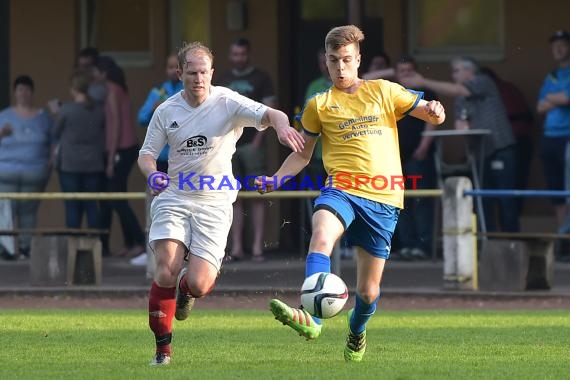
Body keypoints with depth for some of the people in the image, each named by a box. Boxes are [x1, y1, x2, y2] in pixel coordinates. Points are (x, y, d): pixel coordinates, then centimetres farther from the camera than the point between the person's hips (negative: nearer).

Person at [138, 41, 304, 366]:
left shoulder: (228, 103, -6)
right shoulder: (166, 111, 3)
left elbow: (270, 115, -18)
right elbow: (147, 154, 10)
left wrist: (282, 126, -42)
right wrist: (153, 174, -14)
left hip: (214, 204, -2)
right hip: (174, 198, 2)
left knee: (197, 284, -13)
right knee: (166, 272, -16)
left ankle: (187, 290, 28)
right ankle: (163, 348, 2)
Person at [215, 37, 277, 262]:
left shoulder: (261, 79, 2)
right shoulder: (223, 80, 14)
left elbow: (270, 111, -3)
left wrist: (258, 139, -12)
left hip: (251, 144, -4)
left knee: (257, 196, -4)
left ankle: (257, 247, -5)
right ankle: (236, 247, 3)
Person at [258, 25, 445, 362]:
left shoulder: (383, 91, 10)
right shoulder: (319, 106, 11)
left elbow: (431, 115, 10)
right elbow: (302, 154, 19)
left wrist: (435, 111, -15)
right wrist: (275, 180, 2)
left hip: (383, 199, 0)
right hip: (342, 189, 0)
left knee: (369, 289, 6)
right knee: (322, 233, -37)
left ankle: (357, 331, 41)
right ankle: (312, 318, -50)